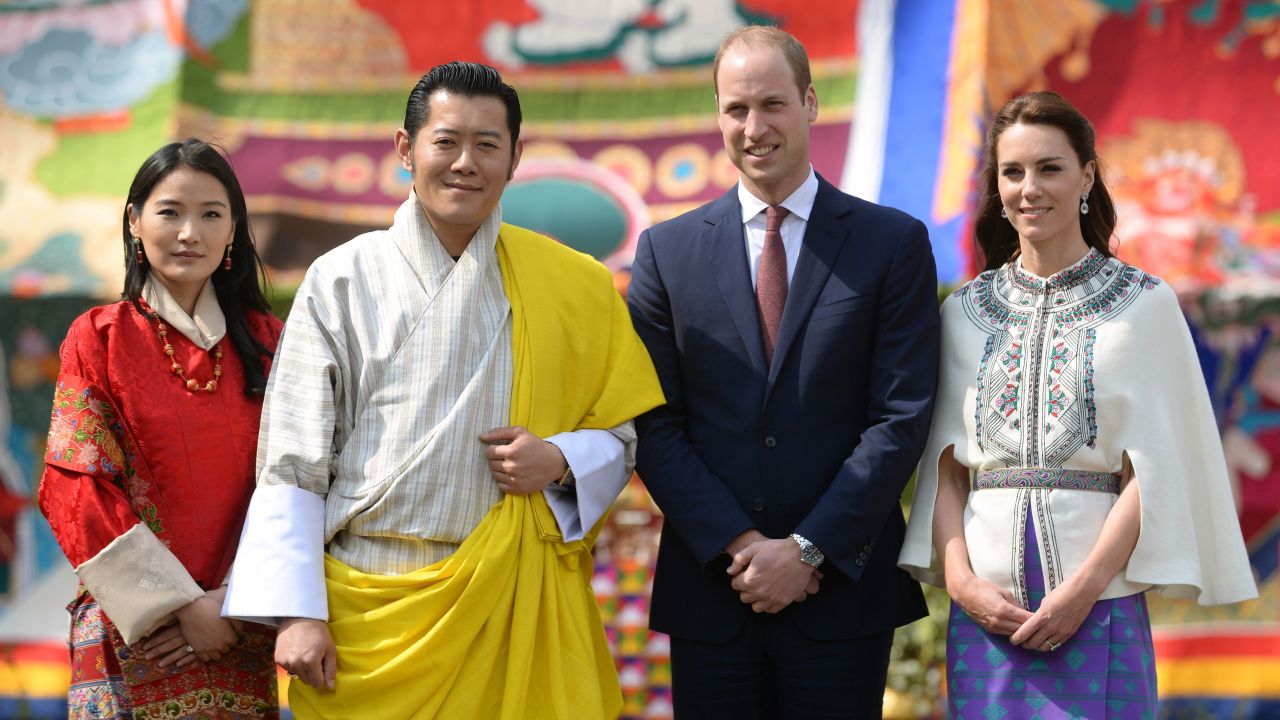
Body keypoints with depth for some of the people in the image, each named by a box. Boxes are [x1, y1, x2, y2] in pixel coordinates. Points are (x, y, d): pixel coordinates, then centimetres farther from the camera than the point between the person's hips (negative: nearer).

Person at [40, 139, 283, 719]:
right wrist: (180, 605, -12)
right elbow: (78, 491, -6)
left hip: (238, 637, 2)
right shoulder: (99, 338, -1)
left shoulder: (263, 339, 7)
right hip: (133, 630, -2)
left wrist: (235, 600, -11)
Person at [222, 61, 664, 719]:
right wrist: (296, 613, -7)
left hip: (514, 608, 1)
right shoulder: (342, 281, 1)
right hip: (366, 611, -1)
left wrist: (560, 462, -10)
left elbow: (625, 431, 12)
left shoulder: (575, 286, 5)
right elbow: (292, 466, 0)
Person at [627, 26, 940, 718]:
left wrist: (807, 550, -11)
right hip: (708, 593, 1)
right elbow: (656, 425, 2)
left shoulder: (894, 243, 2)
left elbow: (901, 419, -4)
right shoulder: (667, 251, 7)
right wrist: (739, 546, -9)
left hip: (843, 591, -1)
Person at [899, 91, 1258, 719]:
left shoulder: (1144, 306, 1)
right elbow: (944, 465, 8)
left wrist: (1084, 587, -12)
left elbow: (1152, 471, -4)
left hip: (1098, 601, -2)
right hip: (984, 609, 3)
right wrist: (959, 579, -7)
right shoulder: (965, 312, 11)